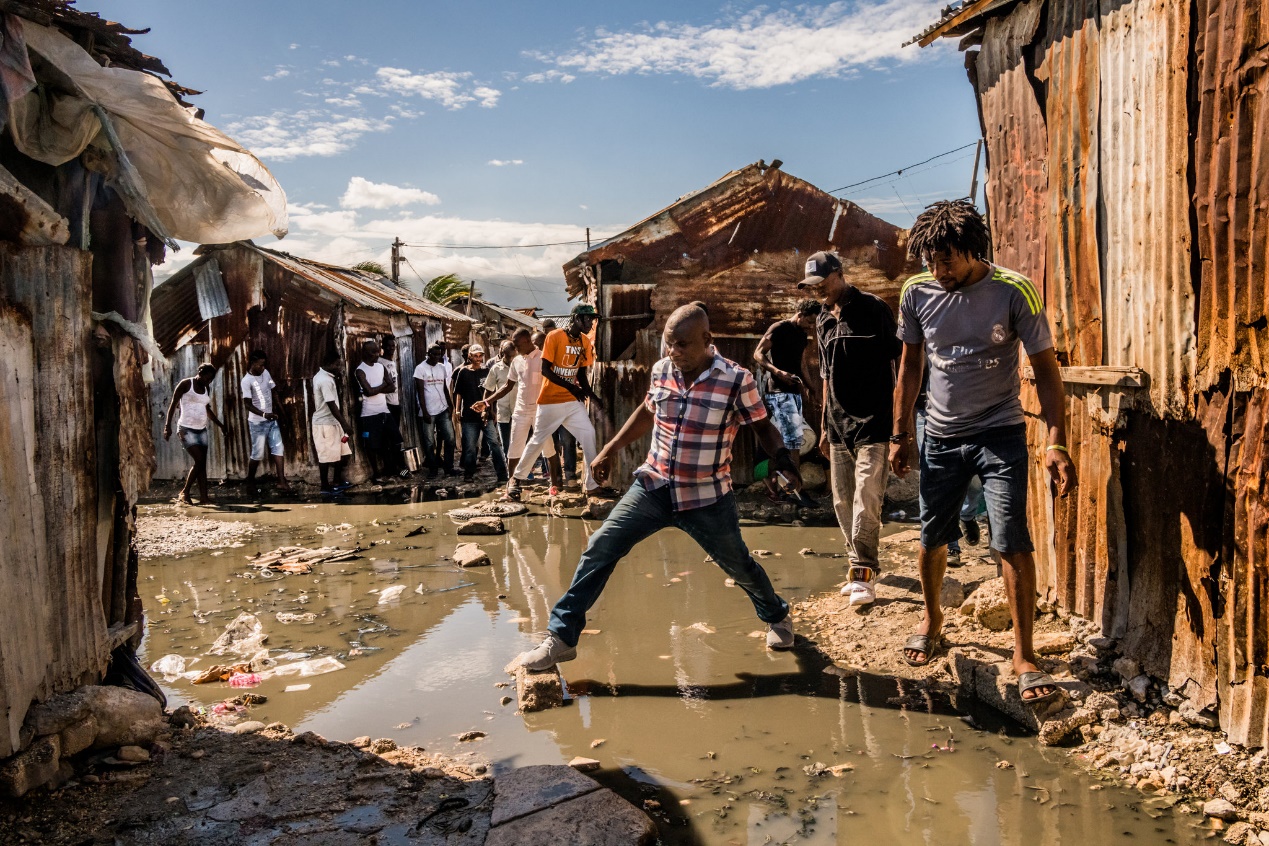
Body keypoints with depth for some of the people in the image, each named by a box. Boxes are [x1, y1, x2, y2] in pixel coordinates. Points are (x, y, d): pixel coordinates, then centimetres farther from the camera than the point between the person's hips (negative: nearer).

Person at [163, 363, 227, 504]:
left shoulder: (207, 388, 12)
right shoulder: (185, 384, -7)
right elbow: (173, 404, -8)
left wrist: (220, 425, 24)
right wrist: (168, 425, -15)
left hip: (201, 429, 7)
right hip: (187, 429, -7)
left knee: (202, 464, 0)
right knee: (199, 461, -15)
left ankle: (203, 497, -2)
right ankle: (184, 492, 0)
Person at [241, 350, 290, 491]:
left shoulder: (265, 373, 4)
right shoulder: (246, 381, -15)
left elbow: (274, 391, 13)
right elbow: (247, 404, -20)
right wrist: (264, 414, -32)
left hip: (271, 420, 6)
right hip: (257, 423, -6)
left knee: (278, 449, 0)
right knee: (258, 454, 2)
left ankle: (282, 482, -1)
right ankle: (249, 481, 21)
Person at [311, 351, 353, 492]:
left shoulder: (320, 376, 10)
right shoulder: (325, 381, -22)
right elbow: (331, 406, -24)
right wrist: (345, 424, -22)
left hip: (331, 421, 10)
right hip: (325, 423, -10)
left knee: (340, 452, 14)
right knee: (326, 455, -1)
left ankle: (337, 482, 24)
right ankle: (325, 486, 8)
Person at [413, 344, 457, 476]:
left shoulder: (443, 367, 9)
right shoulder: (421, 368, -6)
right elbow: (420, 392, -9)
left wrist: (450, 405, 7)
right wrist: (424, 412, -13)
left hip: (443, 410, 5)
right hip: (428, 412, -5)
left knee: (450, 438, 2)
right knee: (430, 442, 2)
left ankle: (449, 467, 11)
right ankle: (433, 469, 12)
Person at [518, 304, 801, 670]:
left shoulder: (737, 380, -16)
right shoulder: (661, 370, -3)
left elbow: (763, 427, -5)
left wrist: (782, 456, -24)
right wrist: (610, 449, 16)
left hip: (708, 498, -3)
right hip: (654, 487, 3)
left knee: (739, 565, 13)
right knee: (599, 550, -7)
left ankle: (777, 617, 46)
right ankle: (562, 637, 2)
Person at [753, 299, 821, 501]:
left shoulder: (803, 335, 15)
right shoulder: (779, 329, -9)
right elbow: (758, 355, -11)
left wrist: (807, 385, 11)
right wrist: (778, 372, -23)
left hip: (795, 392, 8)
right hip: (779, 392, -8)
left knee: (782, 441, 9)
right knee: (793, 441, -13)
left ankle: (773, 482, 16)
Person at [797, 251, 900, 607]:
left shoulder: (873, 309, -7)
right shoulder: (823, 321, 13)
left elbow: (898, 363, -6)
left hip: (873, 423, -7)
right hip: (838, 426, 7)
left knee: (866, 500, -10)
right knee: (842, 501, 10)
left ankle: (863, 574, -3)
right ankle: (857, 566, 22)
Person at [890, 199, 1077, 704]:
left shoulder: (1014, 292, -13)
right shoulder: (917, 294, -3)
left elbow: (1046, 370, -12)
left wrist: (1057, 444, -21)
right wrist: (900, 435, 7)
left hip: (1000, 435, -3)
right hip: (941, 436, 4)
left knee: (1012, 541, -10)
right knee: (932, 538, 12)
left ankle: (1024, 657, 1)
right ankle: (932, 619, 37)